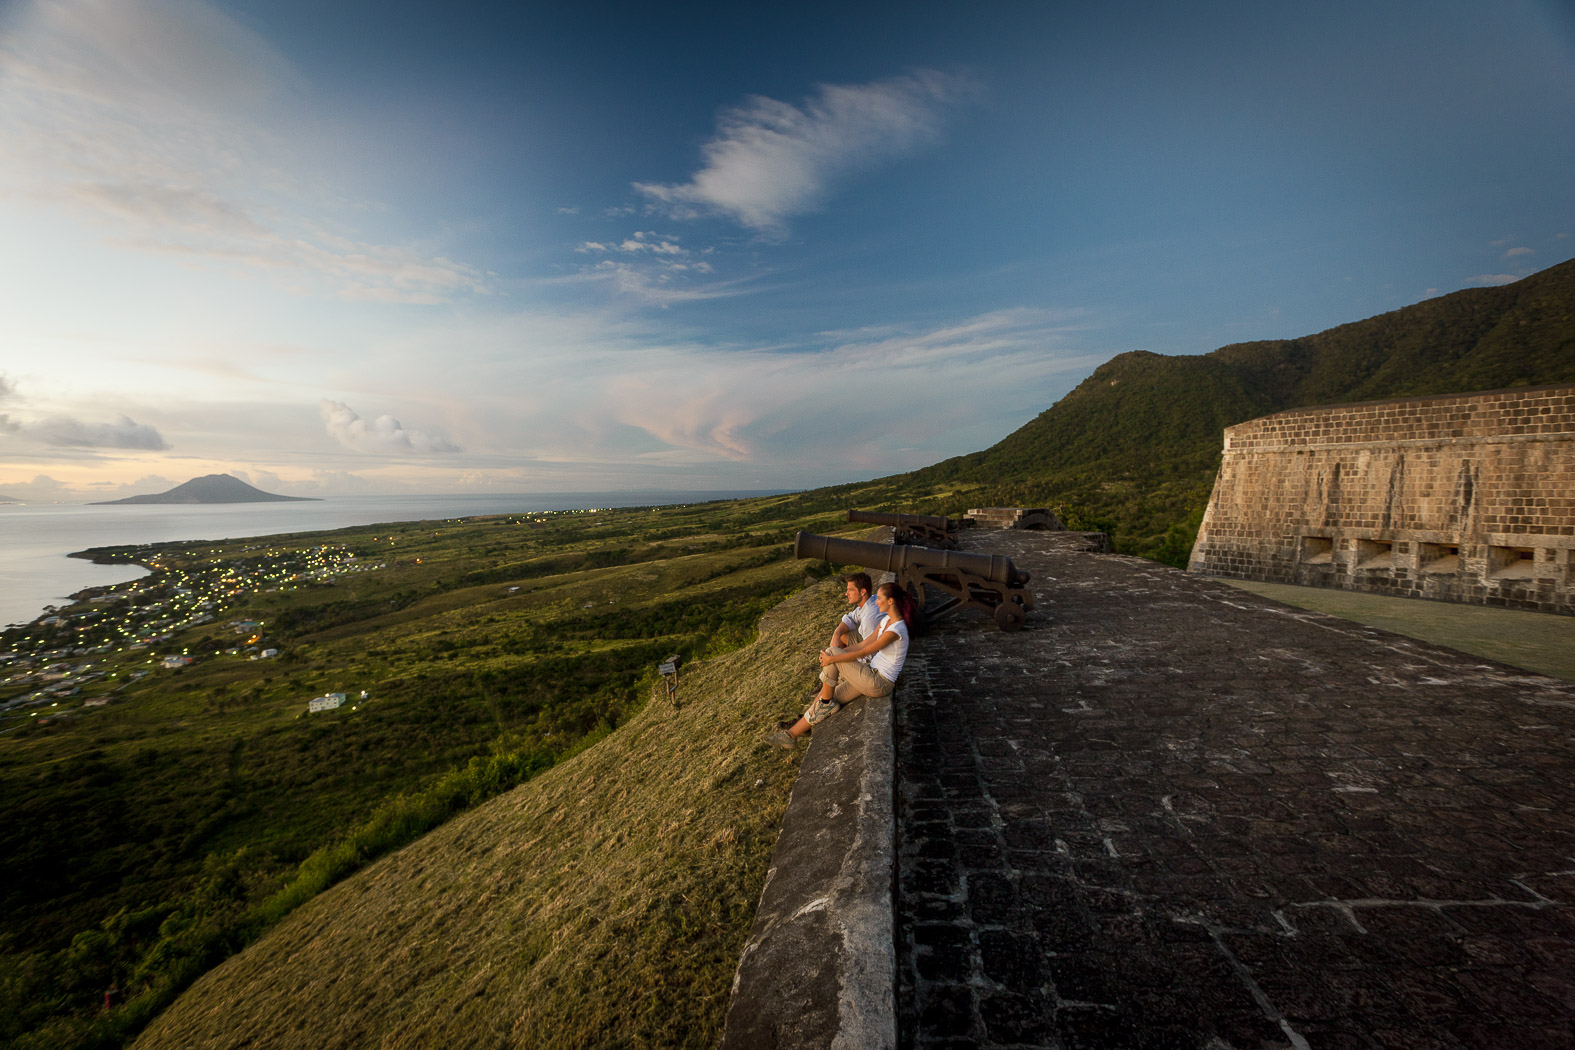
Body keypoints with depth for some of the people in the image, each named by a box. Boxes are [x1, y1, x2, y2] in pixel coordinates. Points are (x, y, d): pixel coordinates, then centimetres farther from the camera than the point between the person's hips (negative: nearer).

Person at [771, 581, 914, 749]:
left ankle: (826, 703, 0)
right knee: (828, 700, 4)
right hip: (872, 674, 9)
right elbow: (865, 643, 10)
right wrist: (834, 655, 3)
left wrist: (832, 658, -16)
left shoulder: (896, 629, -23)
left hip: (879, 684, -8)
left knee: (832, 652, -14)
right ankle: (793, 733, 11)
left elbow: (864, 652, -21)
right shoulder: (886, 619, 6)